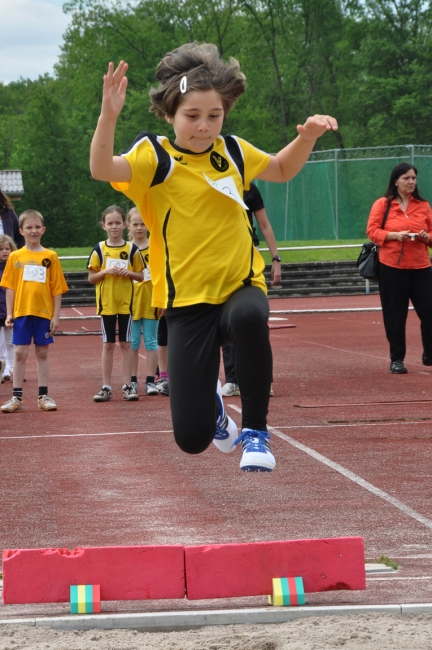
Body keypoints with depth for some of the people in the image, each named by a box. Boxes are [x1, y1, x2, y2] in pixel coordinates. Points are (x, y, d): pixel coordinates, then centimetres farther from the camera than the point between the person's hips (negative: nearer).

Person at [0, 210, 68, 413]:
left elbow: (56, 289, 3)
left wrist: (56, 315, -1)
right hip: (21, 312, 0)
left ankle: (43, 396, 12)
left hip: (44, 313, 0)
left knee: (42, 353, 7)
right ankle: (17, 397, 5)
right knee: (20, 353, 1)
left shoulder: (50, 256, 2)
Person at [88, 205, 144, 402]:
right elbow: (91, 278, 1)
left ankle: (128, 385, 8)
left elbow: (141, 276, 7)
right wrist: (105, 271, -16)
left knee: (126, 343, 4)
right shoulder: (99, 249, 0)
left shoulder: (132, 249, 1)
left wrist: (130, 273, -13)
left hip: (126, 302, 0)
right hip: (106, 302, 0)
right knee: (108, 344, 4)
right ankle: (106, 387, 7)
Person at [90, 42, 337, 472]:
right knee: (191, 439, -7)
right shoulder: (154, 155, -7)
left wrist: (307, 136, 6)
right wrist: (108, 116, -44)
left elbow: (283, 170, 26)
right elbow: (103, 170, -27)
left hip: (239, 286, 2)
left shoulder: (232, 151, 5)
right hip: (187, 301, -2)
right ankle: (212, 401, 34)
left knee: (249, 316, -40)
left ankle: (256, 431, -19)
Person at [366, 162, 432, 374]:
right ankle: (396, 359, 11)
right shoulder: (382, 204, 2)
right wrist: (395, 235, -17)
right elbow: (372, 231, -3)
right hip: (391, 268, -2)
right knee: (394, 315, 1)